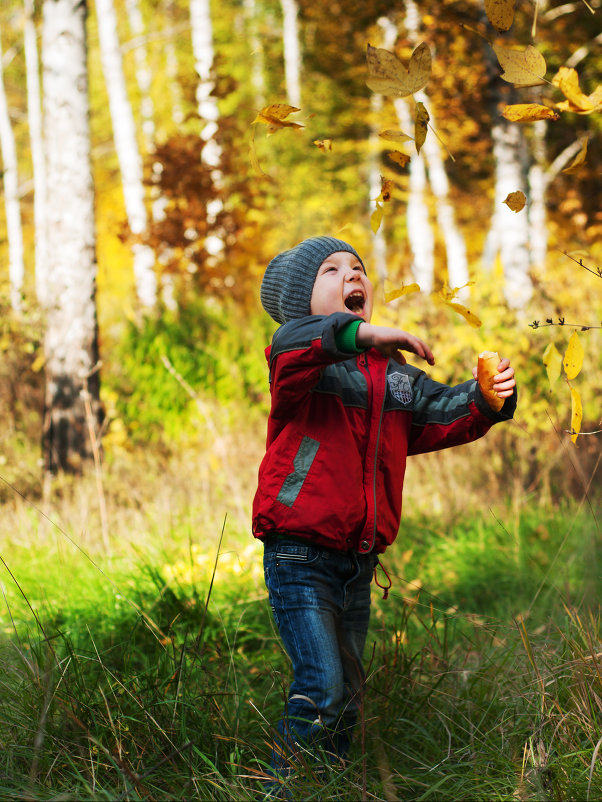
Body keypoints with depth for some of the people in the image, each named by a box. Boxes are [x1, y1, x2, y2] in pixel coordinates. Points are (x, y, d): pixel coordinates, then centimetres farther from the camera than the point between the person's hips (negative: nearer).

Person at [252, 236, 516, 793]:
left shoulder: (394, 372, 12)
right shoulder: (306, 355, -8)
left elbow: (440, 414, 3)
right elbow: (290, 345, -31)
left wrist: (484, 399, -19)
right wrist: (358, 334, -49)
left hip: (359, 561, 7)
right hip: (300, 555, -7)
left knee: (349, 694, 15)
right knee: (322, 690, -15)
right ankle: (281, 788, -2)